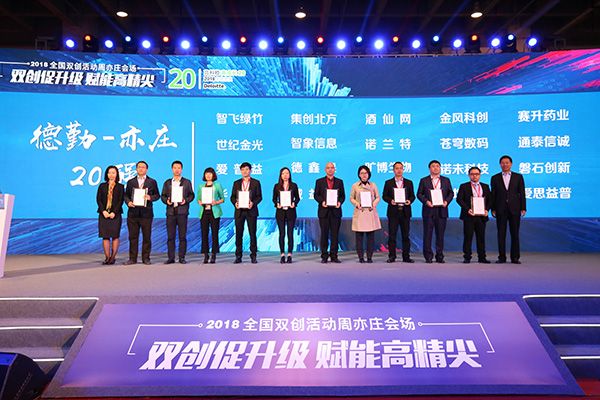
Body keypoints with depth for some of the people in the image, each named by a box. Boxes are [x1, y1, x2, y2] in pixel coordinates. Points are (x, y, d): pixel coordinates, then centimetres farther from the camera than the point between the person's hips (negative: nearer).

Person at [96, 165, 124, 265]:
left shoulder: (120, 187, 6)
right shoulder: (102, 186, 11)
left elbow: (120, 201, -1)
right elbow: (98, 199, 5)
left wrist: (114, 212, -12)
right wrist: (103, 211, -9)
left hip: (115, 214, -2)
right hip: (103, 214, 2)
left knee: (115, 236, -2)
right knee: (105, 236, 1)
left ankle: (113, 257, 3)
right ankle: (107, 257, 4)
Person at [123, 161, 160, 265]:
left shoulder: (152, 182, 8)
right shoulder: (130, 182, 13)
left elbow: (157, 195, 7)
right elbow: (126, 195, 13)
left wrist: (150, 197, -12)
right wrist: (128, 202, -6)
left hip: (146, 213, -1)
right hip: (133, 213, 2)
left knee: (147, 237, 2)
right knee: (133, 237, 4)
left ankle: (146, 258, 10)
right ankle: (132, 258, 11)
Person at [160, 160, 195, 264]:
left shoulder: (187, 182, 9)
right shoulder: (167, 182, 15)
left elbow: (191, 195, 7)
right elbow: (163, 195, 13)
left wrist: (186, 200, -12)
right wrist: (166, 201, -7)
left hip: (182, 211, -2)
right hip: (170, 212, 2)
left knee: (182, 236, -1)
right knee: (170, 236, 2)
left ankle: (182, 257, 5)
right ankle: (170, 257, 8)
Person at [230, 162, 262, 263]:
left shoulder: (256, 182, 6)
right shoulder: (236, 183, 13)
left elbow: (259, 197, 2)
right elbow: (232, 196, 11)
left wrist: (253, 203, -16)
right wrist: (235, 203, -9)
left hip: (251, 211, -2)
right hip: (239, 211, 2)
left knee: (252, 233, -1)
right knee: (238, 234, 3)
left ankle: (253, 256, 6)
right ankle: (238, 256, 9)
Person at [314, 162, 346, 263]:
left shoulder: (339, 182, 12)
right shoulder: (319, 181, 8)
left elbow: (343, 195, 10)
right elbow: (316, 195, 5)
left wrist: (340, 202, -10)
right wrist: (321, 201, -13)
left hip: (336, 210, 1)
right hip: (324, 211, -1)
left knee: (335, 234, 2)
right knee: (324, 234, 1)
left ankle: (334, 256, 8)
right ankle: (324, 256, 7)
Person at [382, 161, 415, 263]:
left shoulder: (409, 182, 11)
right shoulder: (388, 183, 7)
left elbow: (412, 196, 10)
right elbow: (384, 196, 5)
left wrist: (410, 201, -10)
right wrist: (390, 201, -14)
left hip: (405, 211, 1)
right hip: (393, 212, -1)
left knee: (406, 235, 4)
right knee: (392, 235, -1)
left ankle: (406, 256, 11)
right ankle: (391, 257, 6)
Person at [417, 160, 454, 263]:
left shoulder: (446, 180, 13)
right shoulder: (424, 180, 7)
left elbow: (451, 193, 12)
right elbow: (419, 194, 3)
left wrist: (447, 201, -5)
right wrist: (426, 201, -12)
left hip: (441, 211, 2)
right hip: (429, 210, -2)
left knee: (440, 234, 4)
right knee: (428, 234, -1)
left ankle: (440, 256, 12)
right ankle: (428, 257, 4)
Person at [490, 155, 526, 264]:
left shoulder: (518, 177, 7)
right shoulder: (495, 178, 8)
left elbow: (522, 193, 4)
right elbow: (493, 194, 6)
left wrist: (523, 208, -2)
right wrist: (493, 209, -1)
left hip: (514, 209, 0)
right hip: (501, 210, 0)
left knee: (515, 234, 3)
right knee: (501, 234, 1)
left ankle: (515, 257, 9)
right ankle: (502, 257, 7)